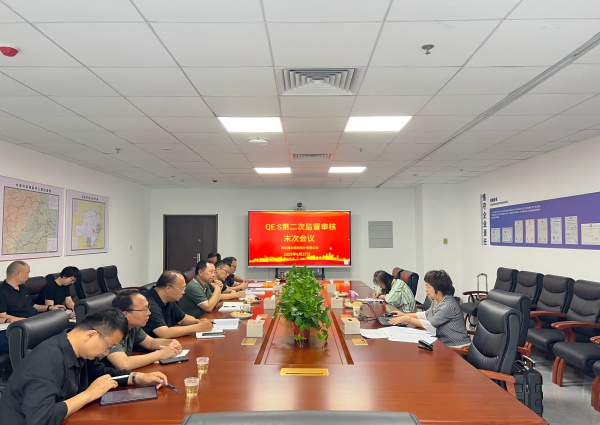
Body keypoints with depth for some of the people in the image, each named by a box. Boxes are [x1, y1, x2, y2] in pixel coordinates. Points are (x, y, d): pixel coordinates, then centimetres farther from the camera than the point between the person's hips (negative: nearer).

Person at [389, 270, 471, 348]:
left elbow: (430, 324, -24)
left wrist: (406, 319, -19)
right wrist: (405, 315, 11)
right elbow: (426, 314, 20)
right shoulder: (436, 301, 4)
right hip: (442, 342, 8)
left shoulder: (449, 305, -23)